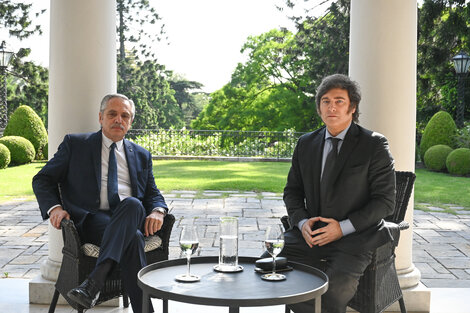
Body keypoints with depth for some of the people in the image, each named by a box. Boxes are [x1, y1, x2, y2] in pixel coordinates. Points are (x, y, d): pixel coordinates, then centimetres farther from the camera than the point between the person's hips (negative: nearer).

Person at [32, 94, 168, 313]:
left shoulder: (141, 155, 22)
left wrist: (157, 211, -6)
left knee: (132, 204, -37)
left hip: (132, 216, 3)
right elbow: (42, 180, 13)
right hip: (91, 219, -2)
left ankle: (95, 280, -41)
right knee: (133, 237, -36)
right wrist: (54, 208, -8)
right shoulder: (75, 144, 14)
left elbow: (153, 193, 20)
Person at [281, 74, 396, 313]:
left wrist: (343, 228, -16)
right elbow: (292, 190, 15)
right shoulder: (305, 144, 12)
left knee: (336, 286, -31)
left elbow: (385, 201, -5)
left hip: (354, 236, -4)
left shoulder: (374, 145, -2)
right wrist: (302, 222, -6)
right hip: (311, 234, 5)